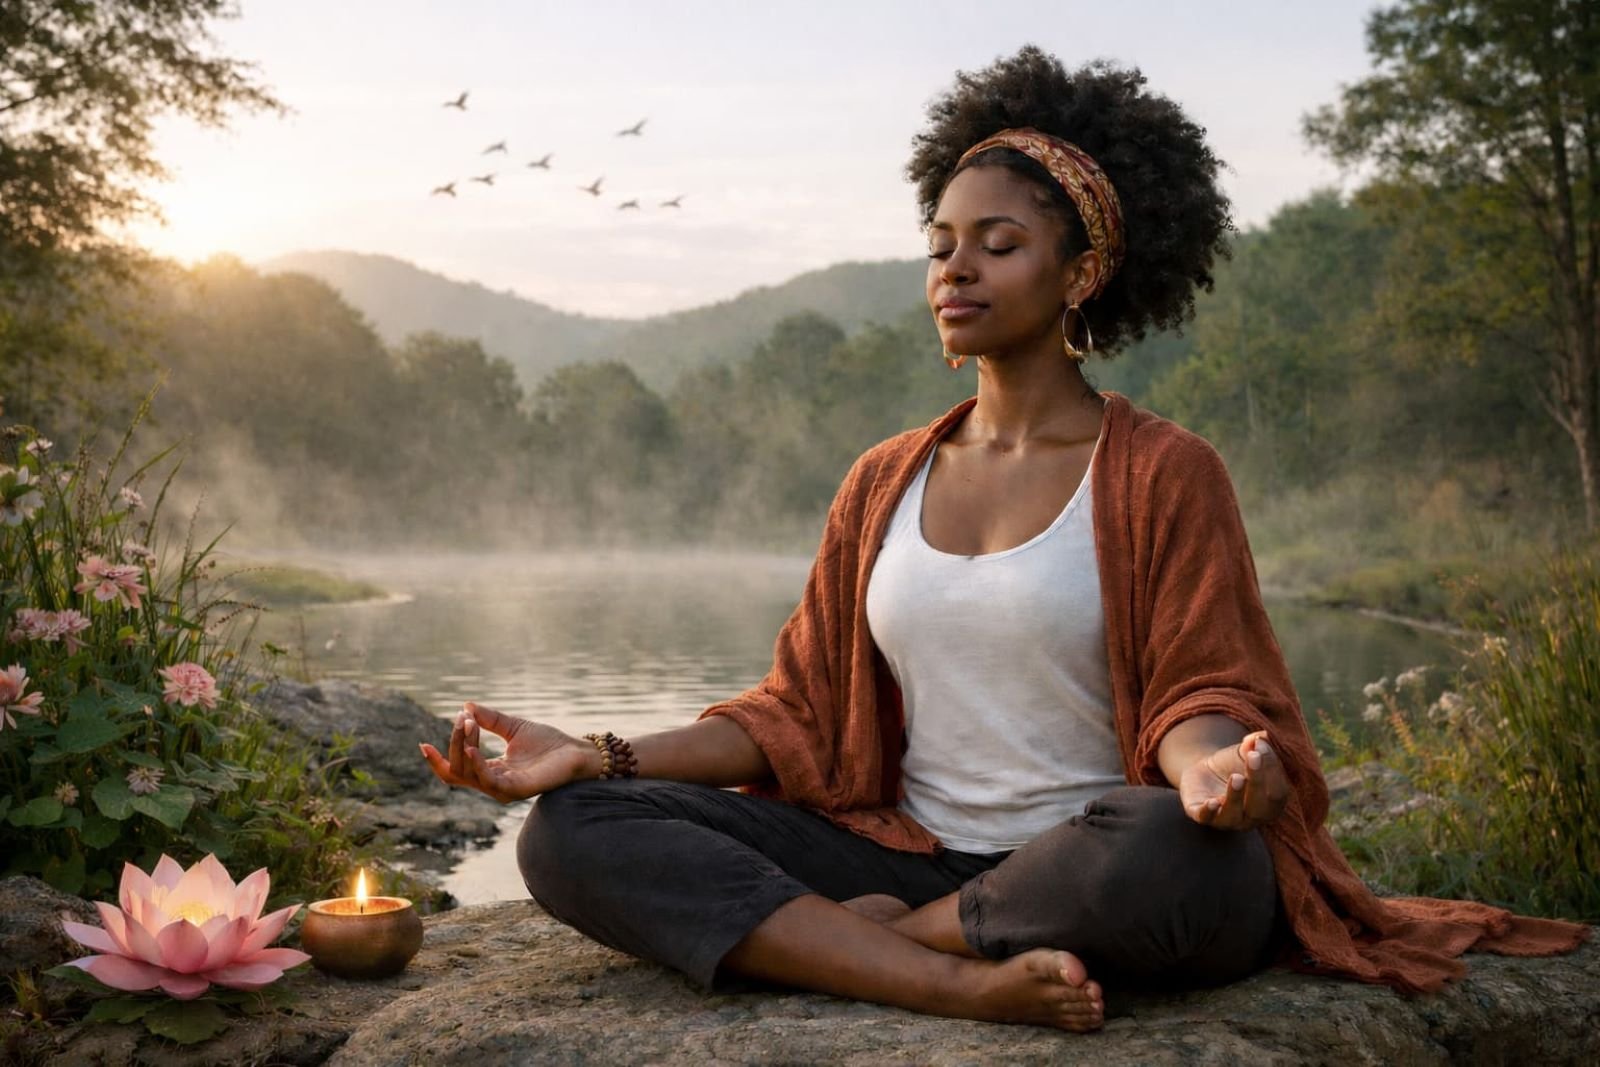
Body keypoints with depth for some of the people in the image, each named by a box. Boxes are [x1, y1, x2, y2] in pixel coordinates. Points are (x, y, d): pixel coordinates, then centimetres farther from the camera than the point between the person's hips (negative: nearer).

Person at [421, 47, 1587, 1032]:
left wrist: (1209, 771, -31)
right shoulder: (884, 482, 14)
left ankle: (871, 933, -12)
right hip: (912, 848, 4)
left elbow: (1199, 697, -6)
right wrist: (605, 756, -2)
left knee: (1169, 857, -41)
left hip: (1087, 865, -4)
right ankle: (963, 982, -25)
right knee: (573, 830, -14)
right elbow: (798, 711, 11)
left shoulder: (1164, 474, 1)